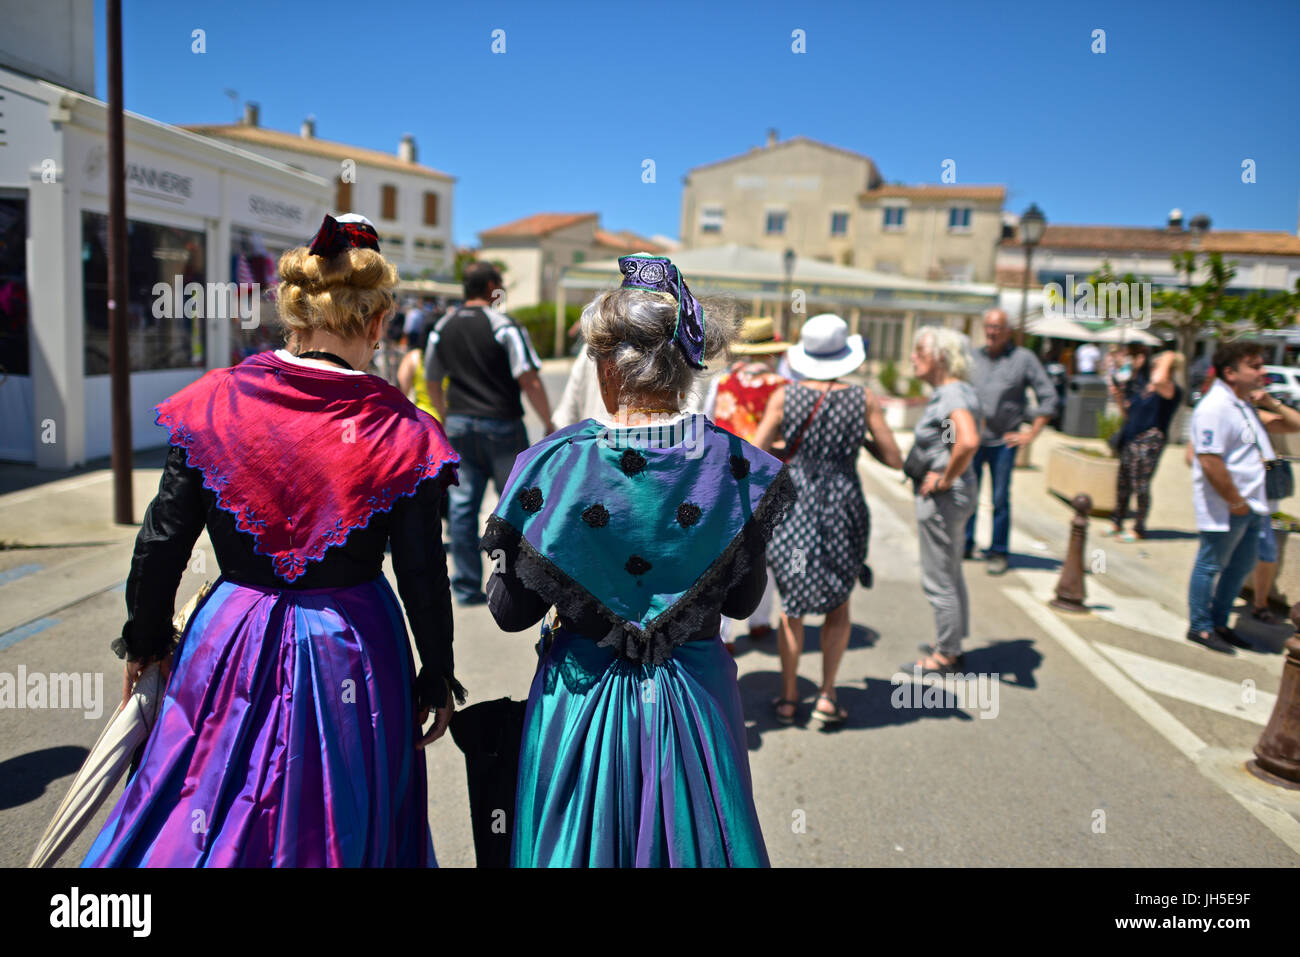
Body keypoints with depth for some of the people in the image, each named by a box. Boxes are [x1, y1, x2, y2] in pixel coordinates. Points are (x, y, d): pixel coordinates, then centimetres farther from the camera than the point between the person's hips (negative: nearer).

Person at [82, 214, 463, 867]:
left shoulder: (214, 403, -7)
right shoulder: (401, 432, -13)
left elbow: (161, 543, -2)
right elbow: (422, 576, -9)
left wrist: (144, 641, 14)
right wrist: (437, 679, 4)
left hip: (232, 647, 2)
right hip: (352, 659, -1)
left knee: (199, 824, 25)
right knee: (338, 829, 21)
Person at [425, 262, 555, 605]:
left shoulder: (442, 327, 8)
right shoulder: (505, 326, -10)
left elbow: (432, 382, 15)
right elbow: (528, 381, -17)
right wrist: (549, 423, -9)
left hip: (459, 425, 5)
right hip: (500, 423, -5)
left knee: (462, 504, 8)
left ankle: (467, 586, 12)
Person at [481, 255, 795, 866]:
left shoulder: (551, 467, -18)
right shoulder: (734, 467, -13)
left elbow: (510, 612, -9)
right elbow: (742, 601, -1)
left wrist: (511, 548, 8)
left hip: (582, 700, -1)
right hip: (694, 700, 2)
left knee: (575, 845, 22)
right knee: (687, 838, 24)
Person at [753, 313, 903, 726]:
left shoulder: (784, 396, -6)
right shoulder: (864, 399, -6)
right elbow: (894, 459, -1)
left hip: (793, 506, 0)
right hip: (843, 509, 0)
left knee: (792, 606, 16)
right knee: (838, 605, 19)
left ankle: (788, 698, 21)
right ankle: (827, 696, 14)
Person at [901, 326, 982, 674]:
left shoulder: (952, 395, -21)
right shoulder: (961, 391, 10)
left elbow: (968, 441, -39)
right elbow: (974, 428, 29)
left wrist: (945, 479, -26)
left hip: (942, 499, -11)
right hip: (957, 493, 11)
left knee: (939, 580, 1)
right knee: (951, 574, 22)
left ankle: (945, 657, 13)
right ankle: (952, 645, 36)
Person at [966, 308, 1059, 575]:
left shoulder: (1024, 358, 0)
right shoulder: (973, 357, 8)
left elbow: (1048, 397, 0)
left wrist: (1031, 433, -4)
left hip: (1003, 442, -3)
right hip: (972, 439, 3)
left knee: (1000, 500, 1)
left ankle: (998, 552, 13)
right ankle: (964, 545, 21)